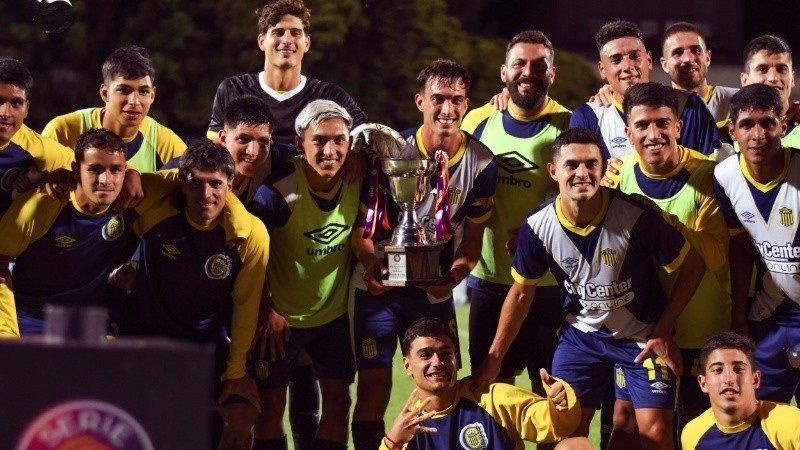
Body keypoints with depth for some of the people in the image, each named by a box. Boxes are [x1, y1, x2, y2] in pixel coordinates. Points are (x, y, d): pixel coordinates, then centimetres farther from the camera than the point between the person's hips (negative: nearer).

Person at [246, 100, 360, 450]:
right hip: (281, 316, -4)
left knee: (338, 400, 6)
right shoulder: (278, 191, -26)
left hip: (335, 312, 4)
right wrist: (266, 311, -13)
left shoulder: (357, 180, -12)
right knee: (271, 404, 0)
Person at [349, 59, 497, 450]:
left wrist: (453, 276, -21)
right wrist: (370, 262, -31)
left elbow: (472, 239, 0)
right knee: (373, 390, -3)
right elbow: (363, 221, -10)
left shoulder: (481, 164, -6)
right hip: (380, 286, -2)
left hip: (435, 291, 2)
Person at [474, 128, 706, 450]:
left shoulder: (637, 217, -26)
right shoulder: (538, 226, -16)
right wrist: (494, 358, 2)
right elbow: (522, 291, 1)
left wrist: (662, 332, -12)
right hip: (581, 335, 3)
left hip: (643, 335, -3)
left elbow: (692, 267, -12)